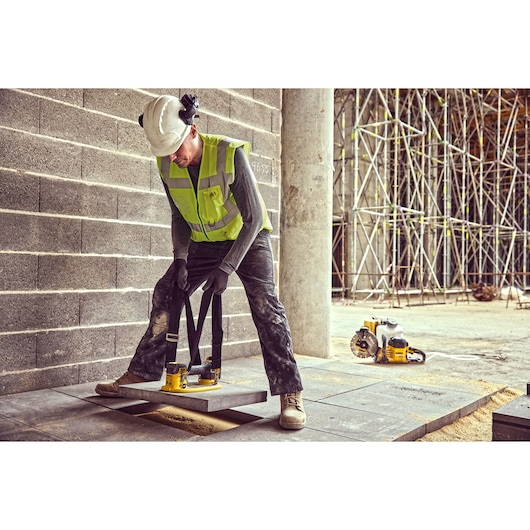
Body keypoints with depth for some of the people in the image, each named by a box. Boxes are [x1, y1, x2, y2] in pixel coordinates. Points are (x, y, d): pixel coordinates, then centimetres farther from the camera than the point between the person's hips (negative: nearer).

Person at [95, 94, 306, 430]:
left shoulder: (231, 154, -28)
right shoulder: (166, 166, -12)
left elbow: (254, 218, -25)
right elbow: (179, 218, 2)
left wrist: (226, 268, -29)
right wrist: (180, 259, -13)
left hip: (248, 238, -5)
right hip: (203, 242, 5)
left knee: (265, 303, -22)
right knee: (165, 294, -1)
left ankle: (290, 395, -20)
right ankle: (142, 373, 12)